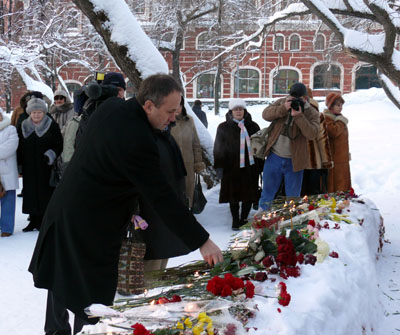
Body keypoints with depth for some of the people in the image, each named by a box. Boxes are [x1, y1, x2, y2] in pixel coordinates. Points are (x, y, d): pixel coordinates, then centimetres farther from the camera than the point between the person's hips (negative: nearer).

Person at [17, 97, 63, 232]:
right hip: (29, 168, 4)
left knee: (44, 193, -2)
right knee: (31, 193, 6)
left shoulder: (52, 126, -2)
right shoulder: (24, 126, 9)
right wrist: (19, 163, 7)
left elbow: (59, 145, -4)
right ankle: (33, 220, 14)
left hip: (45, 168, -4)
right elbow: (19, 147, 13)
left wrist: (50, 155, -19)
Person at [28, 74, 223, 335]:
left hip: (65, 205, 9)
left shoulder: (111, 106, -4)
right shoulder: (139, 143, -30)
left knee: (61, 277, 23)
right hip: (92, 223, -9)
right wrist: (202, 241, -21)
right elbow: (163, 199, -27)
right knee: (94, 292, 4)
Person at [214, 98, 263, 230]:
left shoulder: (253, 126, 8)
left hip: (250, 166, 1)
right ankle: (235, 220, 17)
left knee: (248, 195, 5)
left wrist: (260, 165, 7)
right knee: (233, 194, 5)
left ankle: (244, 219, 20)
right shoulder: (223, 128, 4)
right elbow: (218, 148, 4)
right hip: (231, 167, -1)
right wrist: (219, 166, -2)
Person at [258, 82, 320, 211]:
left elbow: (312, 133, -21)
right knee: (267, 192, 15)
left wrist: (299, 116, -30)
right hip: (274, 157, 2)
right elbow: (266, 114, -11)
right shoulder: (281, 103, 1)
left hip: (294, 161, -2)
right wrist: (283, 108, -25)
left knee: (293, 196, 13)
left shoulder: (312, 113, -7)